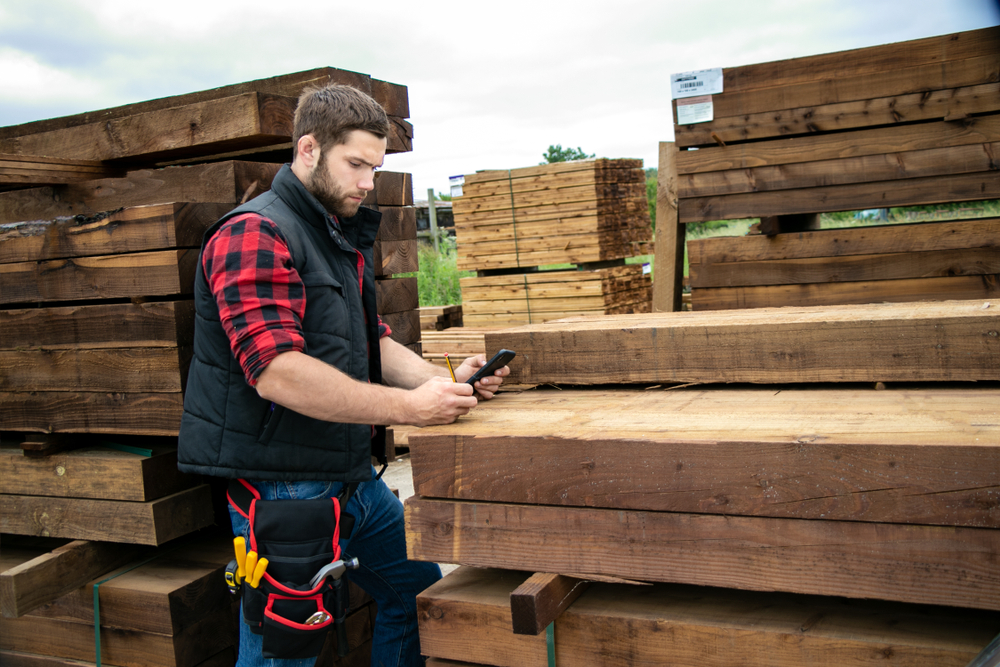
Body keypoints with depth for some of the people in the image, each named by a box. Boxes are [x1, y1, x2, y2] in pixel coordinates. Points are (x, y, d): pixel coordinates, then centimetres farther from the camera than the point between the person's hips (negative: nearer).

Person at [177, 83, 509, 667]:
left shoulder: (345, 240, 16)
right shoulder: (254, 234, -15)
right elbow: (275, 372, -27)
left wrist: (445, 380, -4)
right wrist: (408, 408, -27)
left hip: (355, 479, 9)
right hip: (284, 484, -9)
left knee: (422, 587, 19)